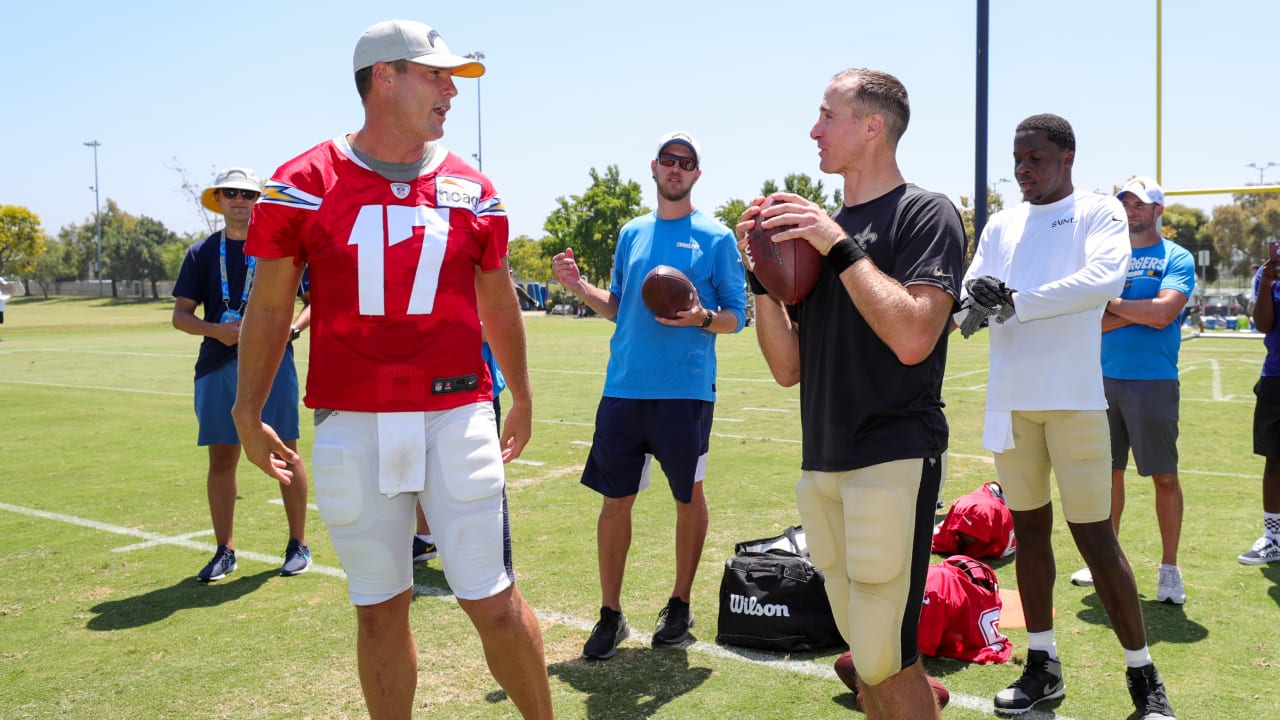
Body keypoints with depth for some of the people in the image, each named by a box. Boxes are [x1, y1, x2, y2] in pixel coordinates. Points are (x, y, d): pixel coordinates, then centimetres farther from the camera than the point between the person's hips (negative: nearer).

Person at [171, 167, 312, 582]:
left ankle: (298, 545, 13)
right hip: (217, 365, 3)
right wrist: (215, 330, -10)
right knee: (221, 457, 7)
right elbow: (181, 314, 10)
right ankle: (224, 551, 19)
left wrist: (292, 328, -12)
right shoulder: (202, 253, 11)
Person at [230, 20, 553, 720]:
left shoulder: (472, 190, 6)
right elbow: (270, 305, 8)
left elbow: (499, 304, 17)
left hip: (458, 414, 1)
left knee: (493, 600, 3)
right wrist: (247, 413, 9)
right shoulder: (305, 182, 1)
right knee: (379, 609, 11)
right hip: (350, 424, 0)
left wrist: (522, 397, 24)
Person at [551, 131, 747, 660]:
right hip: (623, 388, 4)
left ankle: (680, 603, 26)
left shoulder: (715, 237, 1)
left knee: (689, 498, 8)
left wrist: (702, 318, -20)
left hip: (686, 392, -3)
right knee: (615, 499, 5)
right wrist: (578, 287, 3)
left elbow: (737, 317, 0)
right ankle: (610, 614, 17)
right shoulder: (632, 233, 14)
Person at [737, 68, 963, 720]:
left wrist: (841, 248, -16)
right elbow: (788, 368, 12)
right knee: (863, 651, 15)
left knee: (883, 660, -6)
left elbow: (912, 338, -21)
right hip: (822, 465, 7)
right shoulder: (819, 229, 15)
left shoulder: (925, 214, -4)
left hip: (893, 462, -7)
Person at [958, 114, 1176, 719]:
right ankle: (1043, 665, 24)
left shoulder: (1099, 211, 1)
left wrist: (1015, 303, -20)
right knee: (1029, 529, 11)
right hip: (1010, 398, 5)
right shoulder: (1001, 224, 15)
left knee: (1095, 535, -3)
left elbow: (1104, 278, -18)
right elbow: (973, 293, 5)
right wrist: (976, 302, -18)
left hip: (1074, 398, -5)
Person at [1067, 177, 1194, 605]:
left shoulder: (1176, 258, 1)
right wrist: (1141, 314, -9)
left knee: (1164, 476, 1)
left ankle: (1169, 569, 12)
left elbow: (1165, 312, -16)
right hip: (1105, 378, 4)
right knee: (1108, 470, 10)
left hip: (1153, 382, -4)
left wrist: (1112, 303, -7)